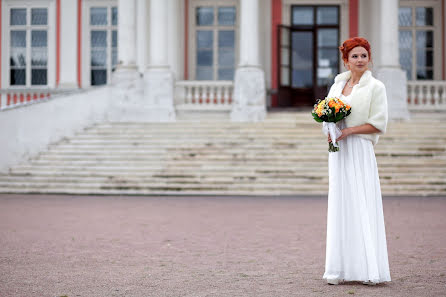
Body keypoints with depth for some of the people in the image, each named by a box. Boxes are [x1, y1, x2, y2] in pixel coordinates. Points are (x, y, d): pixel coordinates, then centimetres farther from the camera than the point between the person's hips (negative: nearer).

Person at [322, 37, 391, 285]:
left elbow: (379, 124, -7)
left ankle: (370, 270, -4)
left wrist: (347, 131, -15)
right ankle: (342, 268, 6)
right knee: (340, 207, 3)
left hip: (360, 151, -5)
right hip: (338, 152, 5)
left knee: (363, 206, -8)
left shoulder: (375, 86, -2)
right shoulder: (337, 84, 15)